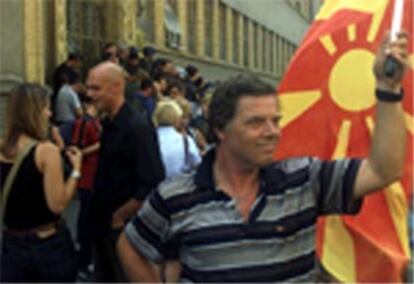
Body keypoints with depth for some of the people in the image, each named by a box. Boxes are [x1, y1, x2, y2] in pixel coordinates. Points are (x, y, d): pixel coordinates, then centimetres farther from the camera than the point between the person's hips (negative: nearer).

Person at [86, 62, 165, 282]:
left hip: (124, 229, -8)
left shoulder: (137, 127, -18)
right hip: (102, 228, 8)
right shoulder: (106, 125, 8)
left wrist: (120, 216, -17)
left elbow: (152, 185, -25)